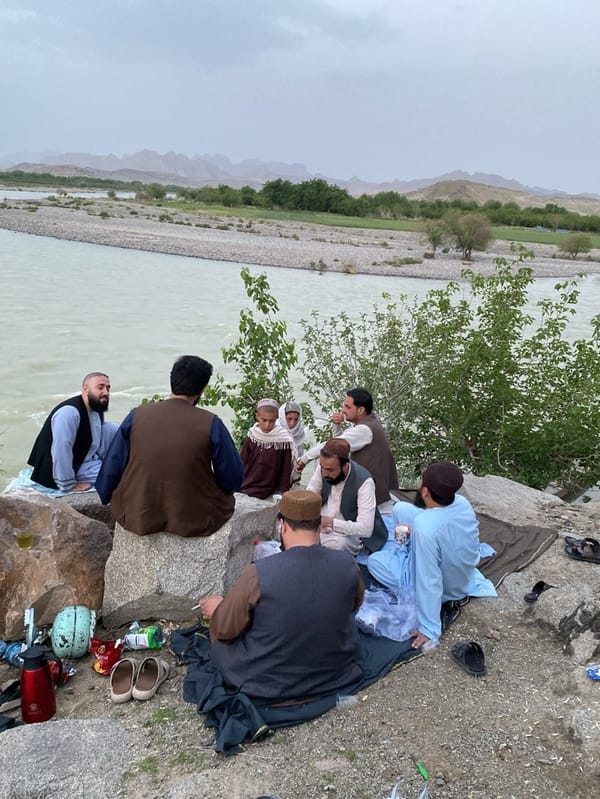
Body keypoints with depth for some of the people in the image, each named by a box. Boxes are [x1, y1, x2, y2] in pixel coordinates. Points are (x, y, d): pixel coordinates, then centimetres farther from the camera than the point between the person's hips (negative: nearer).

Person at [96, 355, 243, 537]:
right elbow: (232, 481, -7)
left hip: (138, 519, 3)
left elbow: (111, 469, 3)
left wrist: (105, 497, 22)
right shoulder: (211, 424, -12)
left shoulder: (137, 415, -6)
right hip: (195, 523, -3)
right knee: (226, 495, 26)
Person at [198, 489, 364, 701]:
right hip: (336, 674, 2)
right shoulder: (347, 565, -16)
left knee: (219, 628, 20)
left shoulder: (258, 573, -26)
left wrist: (216, 608, 12)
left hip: (267, 683, -2)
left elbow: (225, 629, -11)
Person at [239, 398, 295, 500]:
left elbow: (286, 472, -4)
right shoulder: (251, 437, -1)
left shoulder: (283, 441, -11)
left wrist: (282, 494, -6)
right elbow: (242, 464, 7)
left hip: (268, 494, -3)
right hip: (244, 489, 4)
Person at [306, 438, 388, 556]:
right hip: (320, 523, 6)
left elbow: (366, 528, -29)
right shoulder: (324, 467, -11)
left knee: (334, 544, -37)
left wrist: (331, 522, -38)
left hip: (350, 533, -6)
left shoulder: (364, 482, -27)